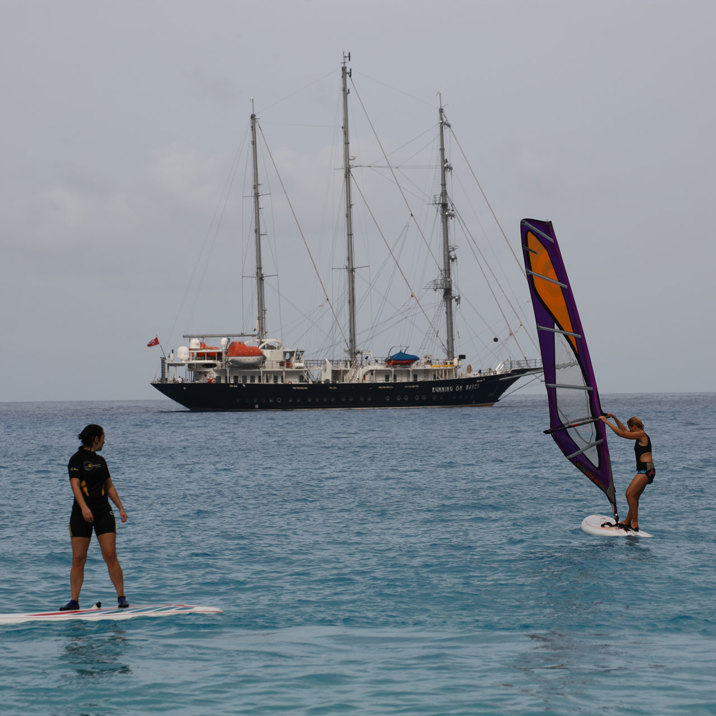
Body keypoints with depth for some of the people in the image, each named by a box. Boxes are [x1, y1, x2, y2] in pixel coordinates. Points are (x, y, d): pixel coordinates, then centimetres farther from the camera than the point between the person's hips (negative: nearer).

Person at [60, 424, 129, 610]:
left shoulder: (100, 460, 16)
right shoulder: (77, 459, -3)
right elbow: (75, 485, -14)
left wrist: (121, 508, 15)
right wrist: (84, 508, -27)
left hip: (103, 512, 4)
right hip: (82, 514, -4)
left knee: (110, 556, -5)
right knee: (78, 559, -2)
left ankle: (121, 597, -3)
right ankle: (74, 600, 4)